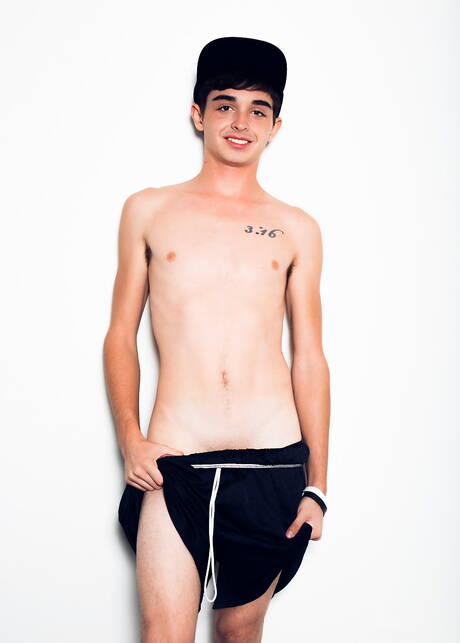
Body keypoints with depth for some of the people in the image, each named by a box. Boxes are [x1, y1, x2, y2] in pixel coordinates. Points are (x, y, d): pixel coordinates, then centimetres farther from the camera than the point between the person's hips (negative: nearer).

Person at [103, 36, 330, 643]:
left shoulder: (296, 229, 10)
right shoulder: (148, 211, 9)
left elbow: (310, 357, 9)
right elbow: (121, 336, 10)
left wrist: (317, 484, 5)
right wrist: (130, 440, -4)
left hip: (272, 463, 1)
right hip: (173, 463, -1)